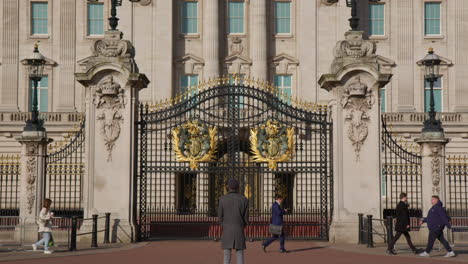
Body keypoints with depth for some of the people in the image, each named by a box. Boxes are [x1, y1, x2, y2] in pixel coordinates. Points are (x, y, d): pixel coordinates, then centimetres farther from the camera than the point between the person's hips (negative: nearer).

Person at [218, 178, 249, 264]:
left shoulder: (222, 199, -4)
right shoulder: (244, 200, -3)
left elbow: (220, 218, 1)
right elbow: (246, 218, 0)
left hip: (227, 233, 0)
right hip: (239, 233, 0)